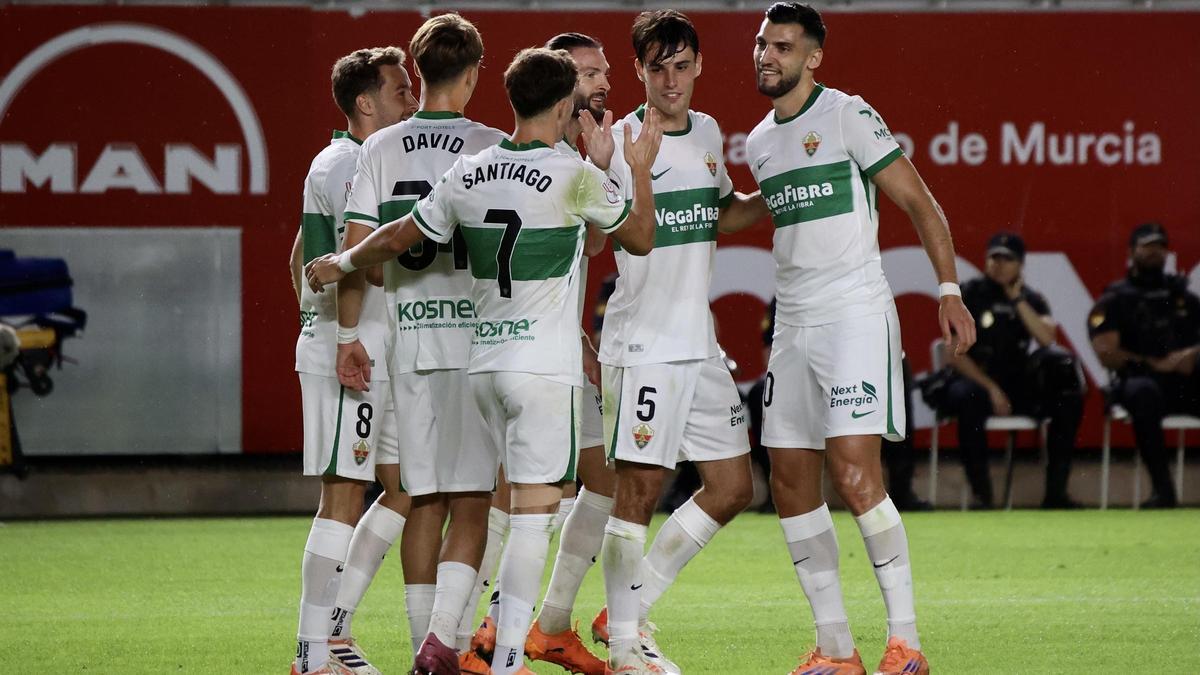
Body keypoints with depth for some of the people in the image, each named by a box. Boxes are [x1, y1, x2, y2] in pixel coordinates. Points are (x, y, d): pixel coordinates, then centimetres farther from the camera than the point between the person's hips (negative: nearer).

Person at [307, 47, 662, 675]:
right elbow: (641, 237, 5)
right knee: (534, 510, -5)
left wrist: (341, 263, 31)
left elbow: (398, 237, 13)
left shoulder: (467, 174, 4)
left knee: (523, 501, 17)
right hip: (545, 365, -5)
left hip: (484, 362, 6)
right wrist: (642, 170, 20)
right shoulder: (576, 177, -10)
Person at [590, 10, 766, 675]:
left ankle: (632, 608, 17)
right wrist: (594, 165, -31)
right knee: (639, 489, -6)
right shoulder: (620, 143, -11)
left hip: (700, 345, 8)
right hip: (642, 346, -8)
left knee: (732, 488, 8)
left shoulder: (708, 133, 11)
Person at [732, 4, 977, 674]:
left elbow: (919, 202, -5)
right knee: (791, 484, 3)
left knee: (854, 475, -16)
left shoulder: (849, 116, -6)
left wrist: (950, 290, -13)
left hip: (856, 314, -7)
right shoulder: (758, 143, 14)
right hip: (792, 324, 8)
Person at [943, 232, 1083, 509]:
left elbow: (1046, 339, -10)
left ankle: (1055, 492, -16)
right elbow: (955, 354, -6)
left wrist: (1017, 299, -9)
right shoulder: (969, 294, 1)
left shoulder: (1031, 298, 11)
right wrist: (990, 388, -15)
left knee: (1069, 400, -17)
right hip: (974, 379, -4)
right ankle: (981, 494, -36)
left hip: (1018, 383, 4)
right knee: (967, 398, -38)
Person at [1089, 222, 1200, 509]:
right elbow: (1107, 353, -3)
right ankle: (1163, 490, -41)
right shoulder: (1115, 300, 9)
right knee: (1143, 392, -40)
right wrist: (1154, 364, -12)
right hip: (1138, 376, -3)